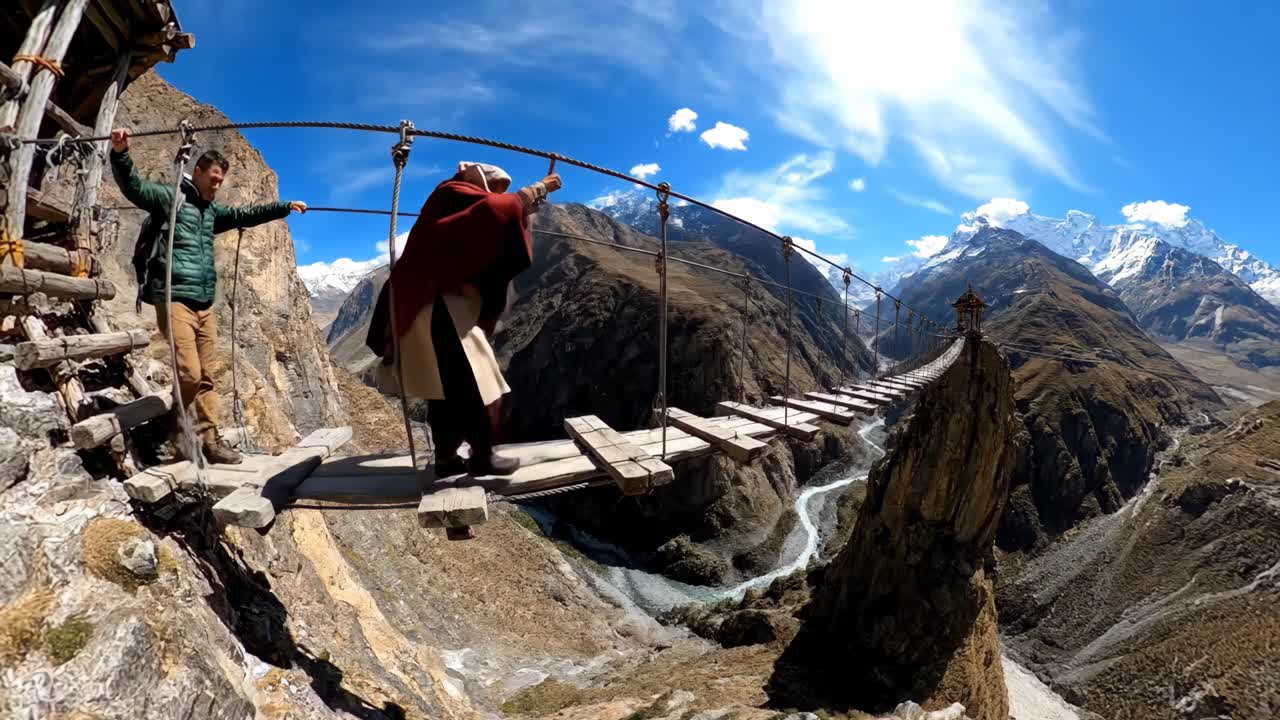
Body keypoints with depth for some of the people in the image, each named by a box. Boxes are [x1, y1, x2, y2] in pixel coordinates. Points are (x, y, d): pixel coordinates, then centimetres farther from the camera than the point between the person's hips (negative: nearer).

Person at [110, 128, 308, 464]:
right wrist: (120, 153, -32)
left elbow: (246, 215, 30)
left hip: (205, 304, 7)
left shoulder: (212, 210, 21)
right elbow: (132, 185, -14)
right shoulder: (168, 196, 2)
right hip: (175, 300, -7)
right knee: (189, 373, -14)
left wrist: (285, 207, 30)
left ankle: (210, 441, 10)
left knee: (206, 377, 6)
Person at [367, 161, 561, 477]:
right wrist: (540, 187, -9)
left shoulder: (458, 204, 26)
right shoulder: (454, 193, -4)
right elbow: (502, 207, -19)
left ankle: (446, 457, 15)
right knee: (475, 383, -10)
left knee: (448, 385, 10)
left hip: (438, 302, 10)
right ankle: (482, 456, -5)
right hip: (438, 303, -10)